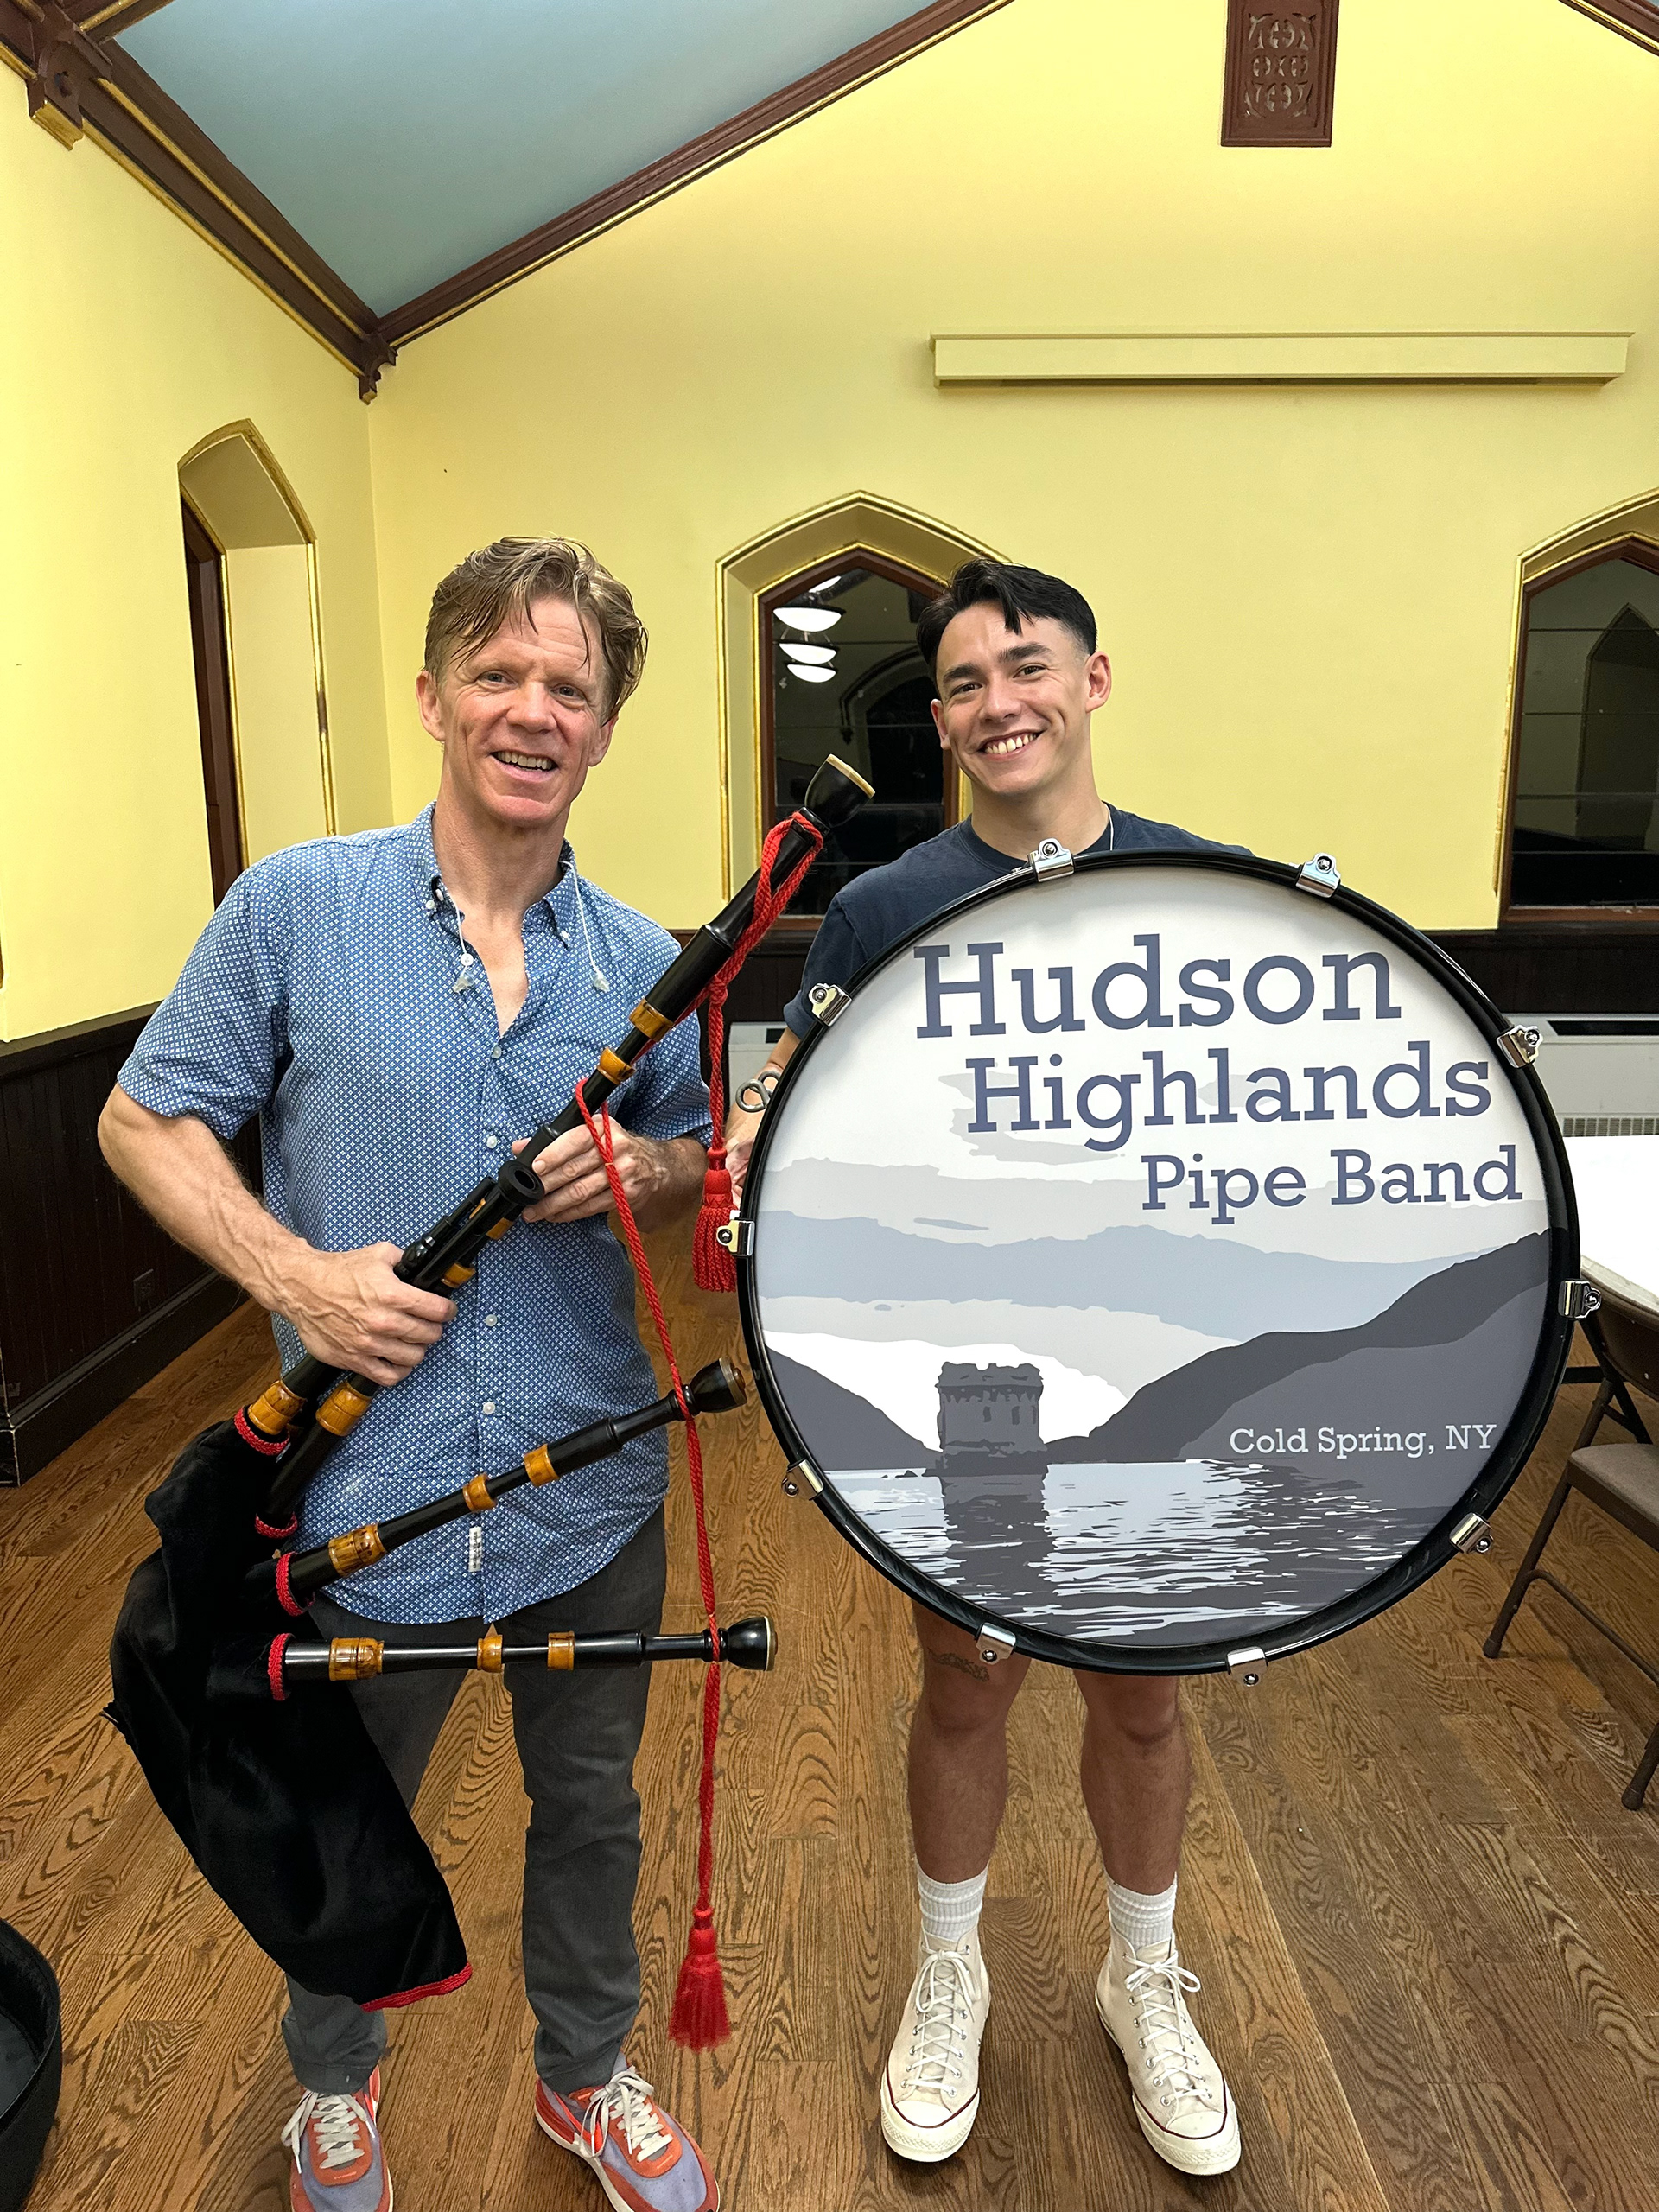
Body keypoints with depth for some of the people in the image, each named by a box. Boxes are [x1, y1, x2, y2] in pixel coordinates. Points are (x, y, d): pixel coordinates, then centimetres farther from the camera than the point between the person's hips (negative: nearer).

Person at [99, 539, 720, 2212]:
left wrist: (644, 1173, -13)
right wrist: (295, 1274, -16)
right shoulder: (294, 906, -8)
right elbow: (145, 1121, -2)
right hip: (369, 1482, -2)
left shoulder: (639, 961, 0)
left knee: (590, 1806, 22)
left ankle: (588, 2075, 51)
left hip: (593, 1490, 2)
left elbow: (708, 1163, 10)